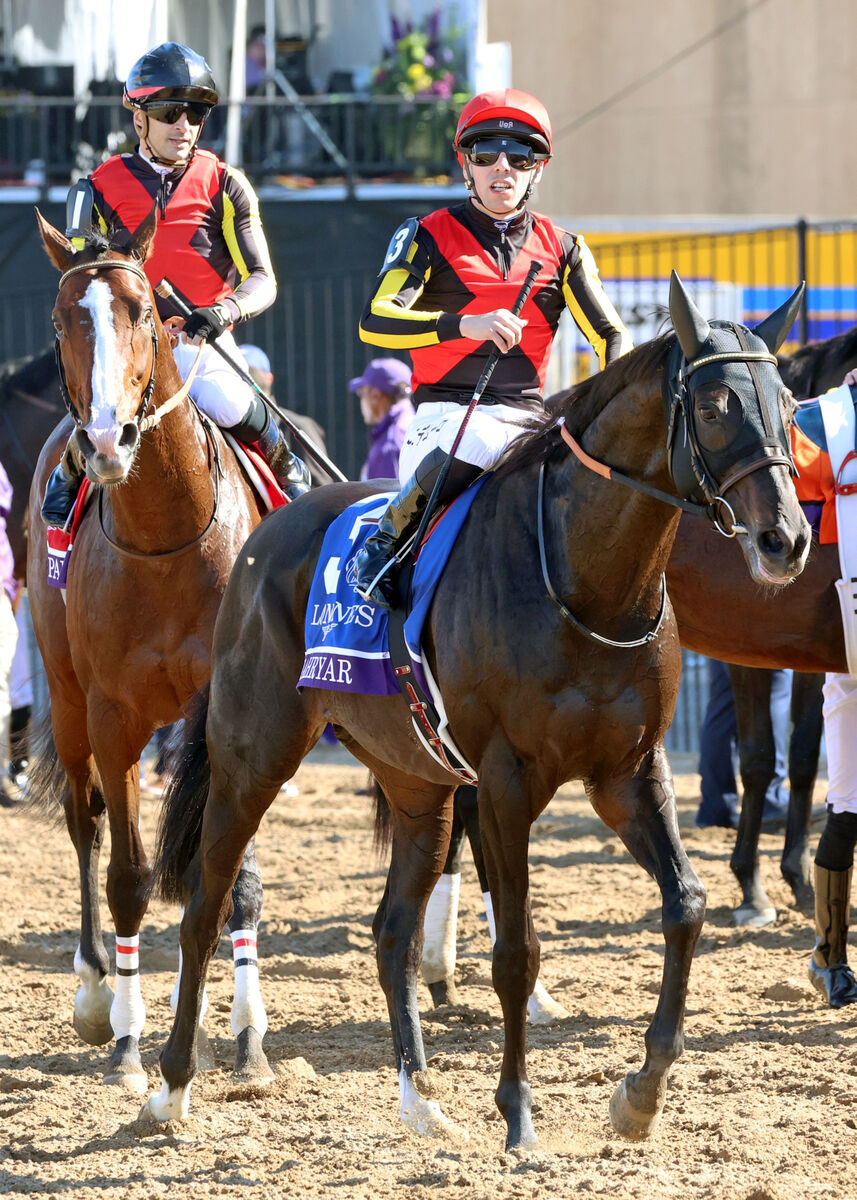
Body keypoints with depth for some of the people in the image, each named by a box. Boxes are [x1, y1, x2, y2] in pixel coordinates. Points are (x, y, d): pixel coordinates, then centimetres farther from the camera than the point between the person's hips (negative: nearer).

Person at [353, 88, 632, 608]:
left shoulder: (562, 248, 15)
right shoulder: (429, 237, 5)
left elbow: (611, 334, 11)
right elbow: (376, 322, -9)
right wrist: (465, 323, -24)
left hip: (527, 416, 4)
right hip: (447, 412, -4)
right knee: (482, 440, -39)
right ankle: (385, 542, -20)